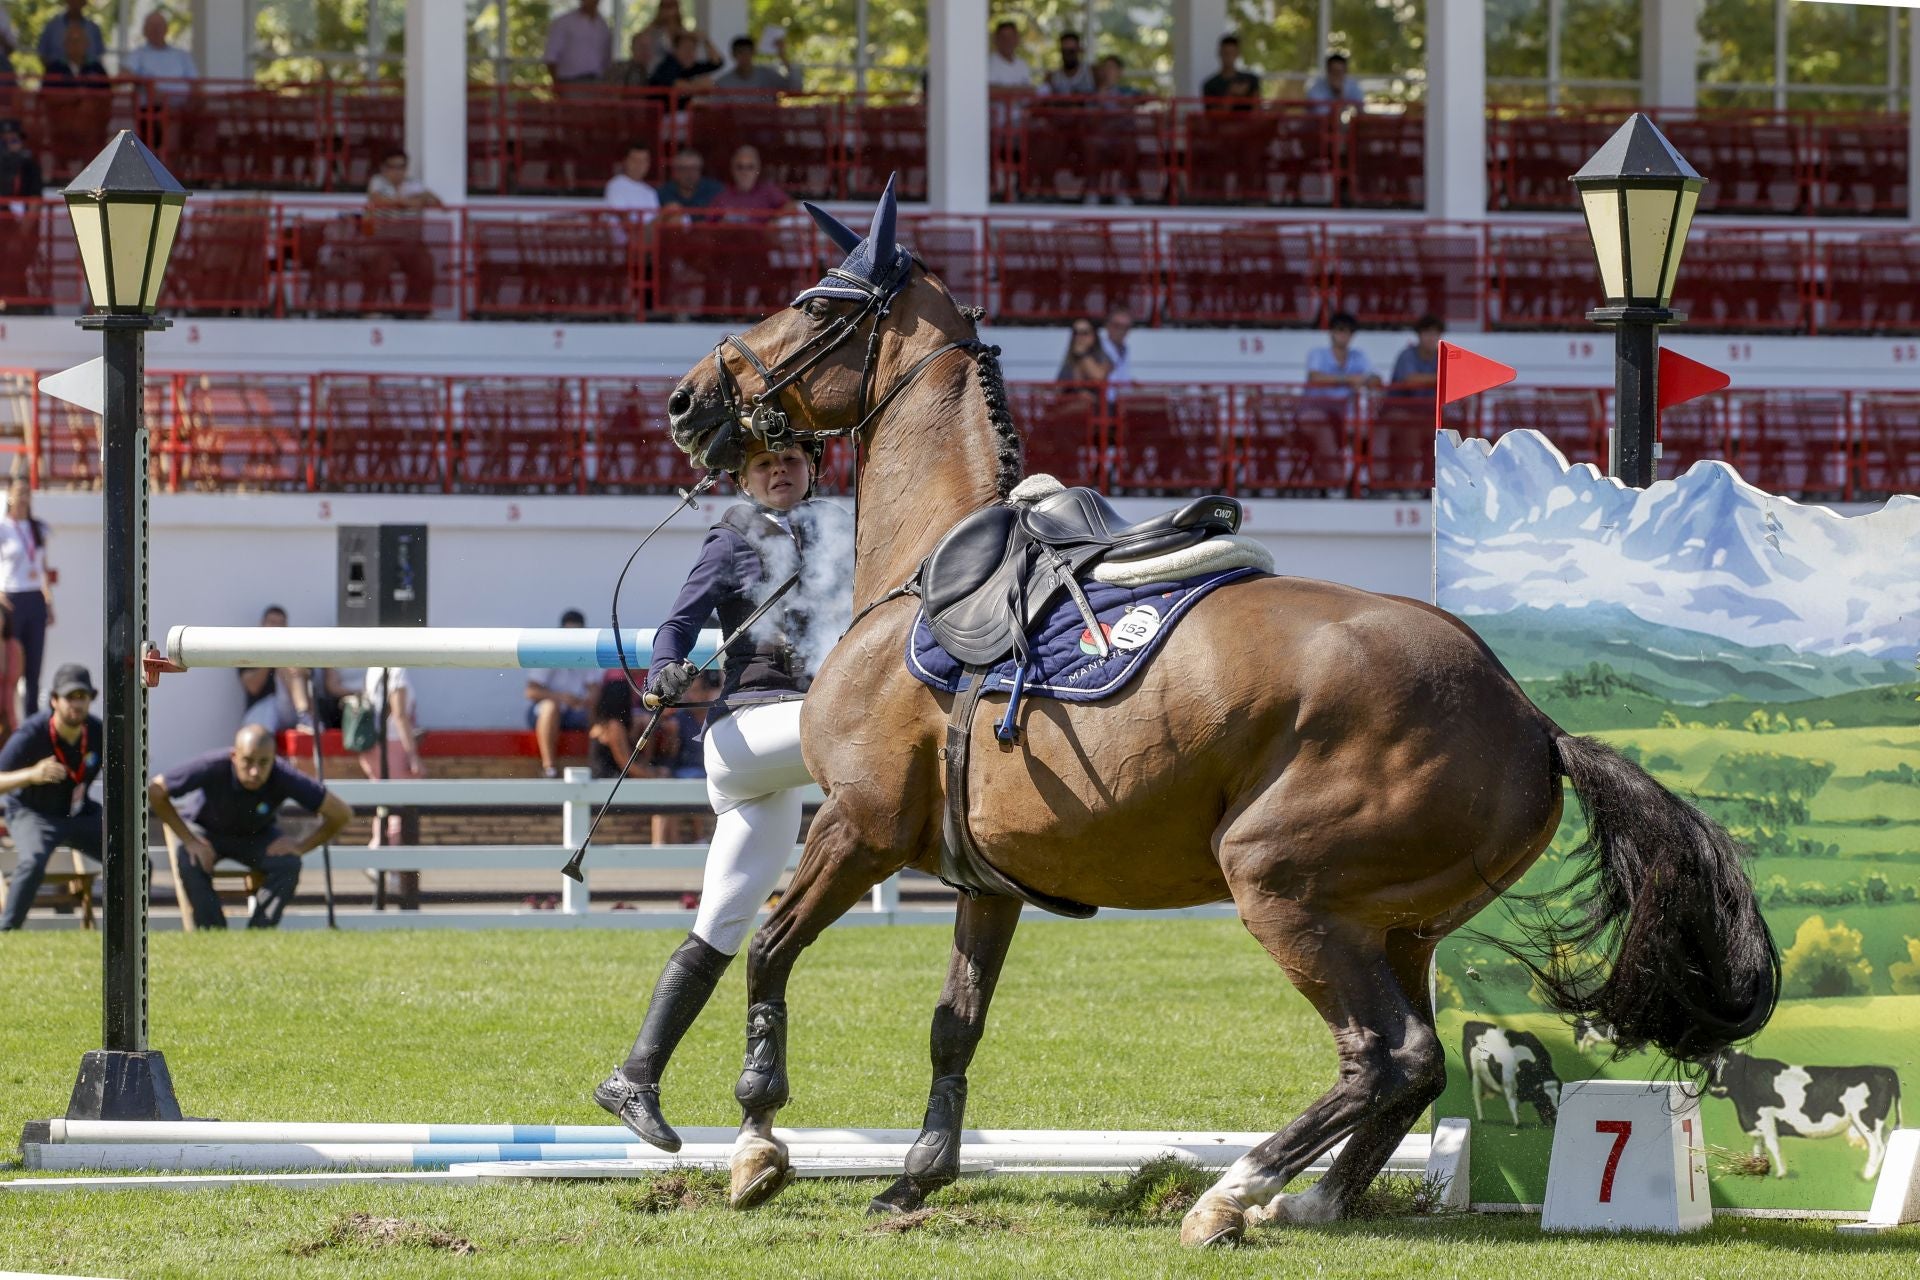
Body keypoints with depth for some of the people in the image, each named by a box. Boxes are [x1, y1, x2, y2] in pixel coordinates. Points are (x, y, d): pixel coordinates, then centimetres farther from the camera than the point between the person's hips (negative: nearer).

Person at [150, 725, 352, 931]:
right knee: (189, 864, -33)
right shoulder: (213, 769, -36)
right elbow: (155, 790, -25)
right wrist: (190, 841, -25)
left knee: (288, 864, -27)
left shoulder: (283, 779, -32)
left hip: (256, 836, 1)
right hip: (202, 829, -1)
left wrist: (301, 847, -21)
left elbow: (341, 814, -21)